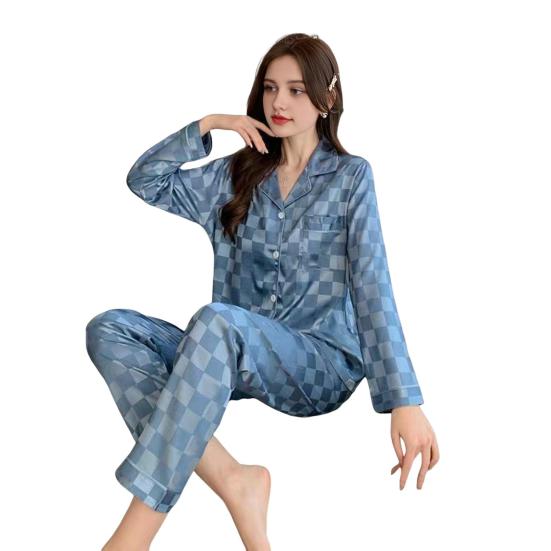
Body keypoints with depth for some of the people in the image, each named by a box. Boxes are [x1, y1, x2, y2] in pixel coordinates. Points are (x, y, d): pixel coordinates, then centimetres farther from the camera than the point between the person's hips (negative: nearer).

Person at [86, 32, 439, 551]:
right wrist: (206, 125, 1)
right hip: (235, 355, 5)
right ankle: (231, 479, -33)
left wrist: (404, 401, -19)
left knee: (218, 319, -36)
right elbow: (144, 181, 13)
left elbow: (372, 287, -8)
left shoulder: (351, 176, 3)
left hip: (321, 365, -4)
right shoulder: (237, 174, 15)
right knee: (109, 328, -19)